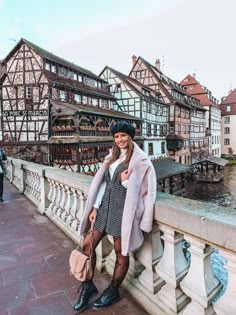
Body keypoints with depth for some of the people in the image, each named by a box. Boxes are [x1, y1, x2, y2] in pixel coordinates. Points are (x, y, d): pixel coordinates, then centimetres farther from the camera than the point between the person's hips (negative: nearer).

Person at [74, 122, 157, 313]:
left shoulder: (140, 160, -5)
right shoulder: (112, 158, 13)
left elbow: (142, 188, -6)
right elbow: (102, 183, 11)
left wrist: (125, 182, -21)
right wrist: (94, 207, 5)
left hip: (123, 210, -6)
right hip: (105, 207, 6)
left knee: (121, 253, 10)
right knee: (87, 245, 10)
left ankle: (113, 291, 35)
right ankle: (88, 287, 32)